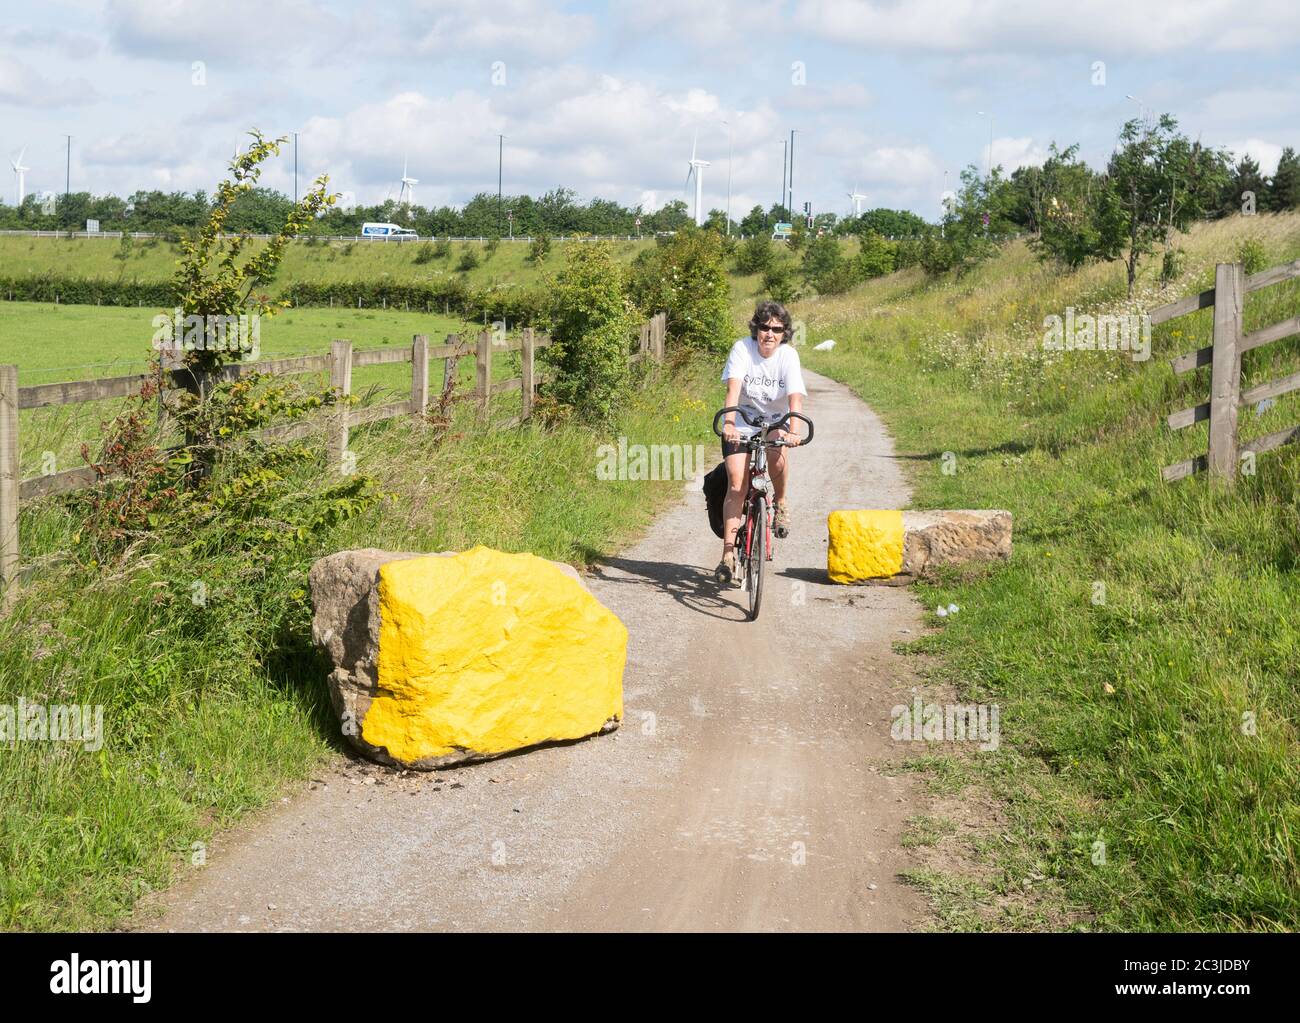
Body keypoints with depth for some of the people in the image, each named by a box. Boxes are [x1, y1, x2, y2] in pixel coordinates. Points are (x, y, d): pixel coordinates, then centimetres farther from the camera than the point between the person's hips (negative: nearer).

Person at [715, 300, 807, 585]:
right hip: (741, 423, 0)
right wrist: (729, 422, -44)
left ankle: (781, 503, -3)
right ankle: (728, 553, -10)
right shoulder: (742, 348, -15)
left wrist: (793, 431, -42)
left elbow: (795, 397, -25)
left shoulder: (789, 355, -14)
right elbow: (733, 388, -28)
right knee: (737, 484, -14)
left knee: (777, 454, -33)